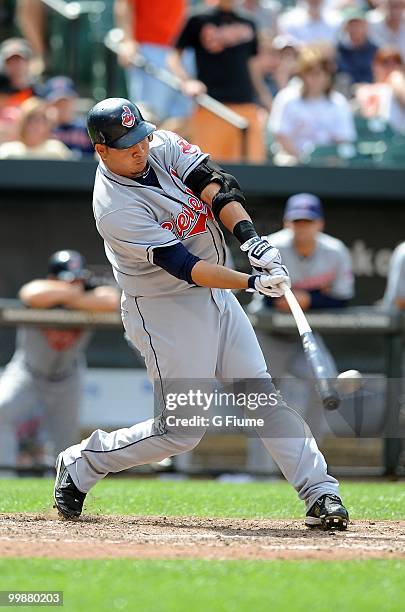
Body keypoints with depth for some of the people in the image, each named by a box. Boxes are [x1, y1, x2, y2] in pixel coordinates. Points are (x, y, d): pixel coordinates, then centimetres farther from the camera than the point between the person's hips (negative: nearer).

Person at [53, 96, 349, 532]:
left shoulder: (163, 146, -4)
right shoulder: (116, 209, -25)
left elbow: (215, 186, -13)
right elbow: (182, 266, -28)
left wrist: (249, 236, -30)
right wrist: (252, 282, -34)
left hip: (215, 295, 7)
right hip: (164, 311, -7)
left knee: (263, 394, 2)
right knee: (180, 430, -3)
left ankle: (320, 493, 2)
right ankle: (80, 466, 15)